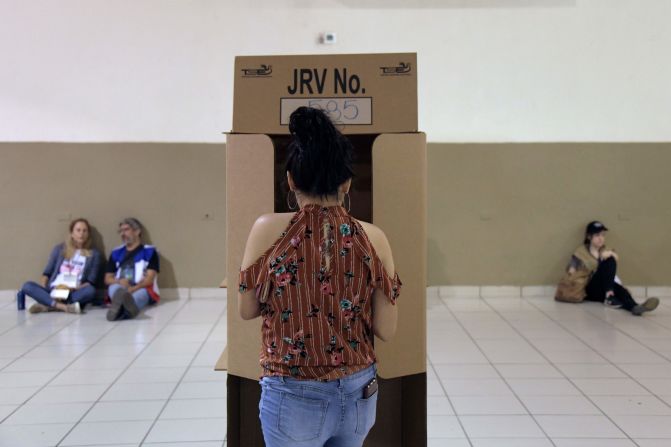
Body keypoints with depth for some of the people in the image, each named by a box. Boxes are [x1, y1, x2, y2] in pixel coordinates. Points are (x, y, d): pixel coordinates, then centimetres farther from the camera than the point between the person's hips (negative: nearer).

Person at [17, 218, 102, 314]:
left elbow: (90, 283, 0)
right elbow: (47, 273, 11)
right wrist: (42, 290, -9)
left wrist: (73, 288, -17)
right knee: (27, 286, -24)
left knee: (90, 290, -35)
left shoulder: (94, 254, 7)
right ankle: (63, 307, -40)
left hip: (74, 295, -2)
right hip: (53, 292, 2)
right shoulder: (59, 249, 13)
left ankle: (46, 305, -35)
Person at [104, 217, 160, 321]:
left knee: (142, 293, -37)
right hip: (119, 288, 3)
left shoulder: (149, 251, 7)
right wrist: (120, 282, -9)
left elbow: (149, 279, -4)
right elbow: (107, 279, 15)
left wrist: (133, 288, -23)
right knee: (114, 287, -31)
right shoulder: (116, 253, 20)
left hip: (141, 289, -3)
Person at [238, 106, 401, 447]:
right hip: (358, 393, 3)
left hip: (294, 397, -3)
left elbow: (246, 310, -1)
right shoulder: (373, 238, -9)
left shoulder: (269, 230, -13)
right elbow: (386, 330, -4)